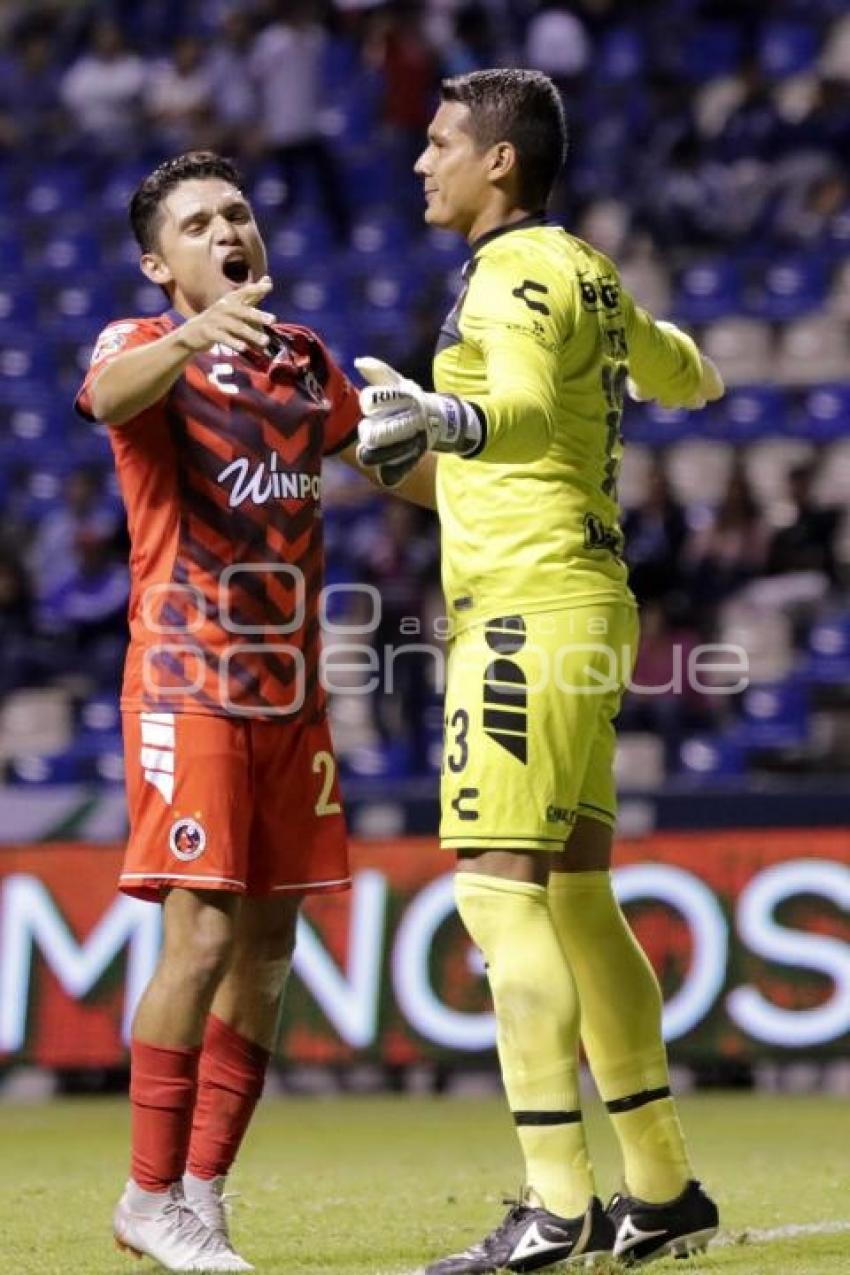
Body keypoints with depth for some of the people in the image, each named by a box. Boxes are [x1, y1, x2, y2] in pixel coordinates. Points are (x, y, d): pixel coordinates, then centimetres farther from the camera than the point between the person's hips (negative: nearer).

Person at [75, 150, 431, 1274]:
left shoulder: (306, 361, 13)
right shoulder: (142, 346, -4)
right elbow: (109, 395, -29)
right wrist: (192, 336, -49)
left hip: (290, 691, 6)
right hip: (187, 682, -6)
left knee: (270, 943, 5)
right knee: (205, 931, -13)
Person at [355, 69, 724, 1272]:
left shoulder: (519, 274, -10)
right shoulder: (587, 273, 18)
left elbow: (526, 413, -29)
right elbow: (687, 376, 34)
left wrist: (441, 419, -47)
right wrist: (688, 363, 57)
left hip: (530, 613, -10)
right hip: (584, 600, 10)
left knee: (500, 891, -13)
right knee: (576, 901, 12)